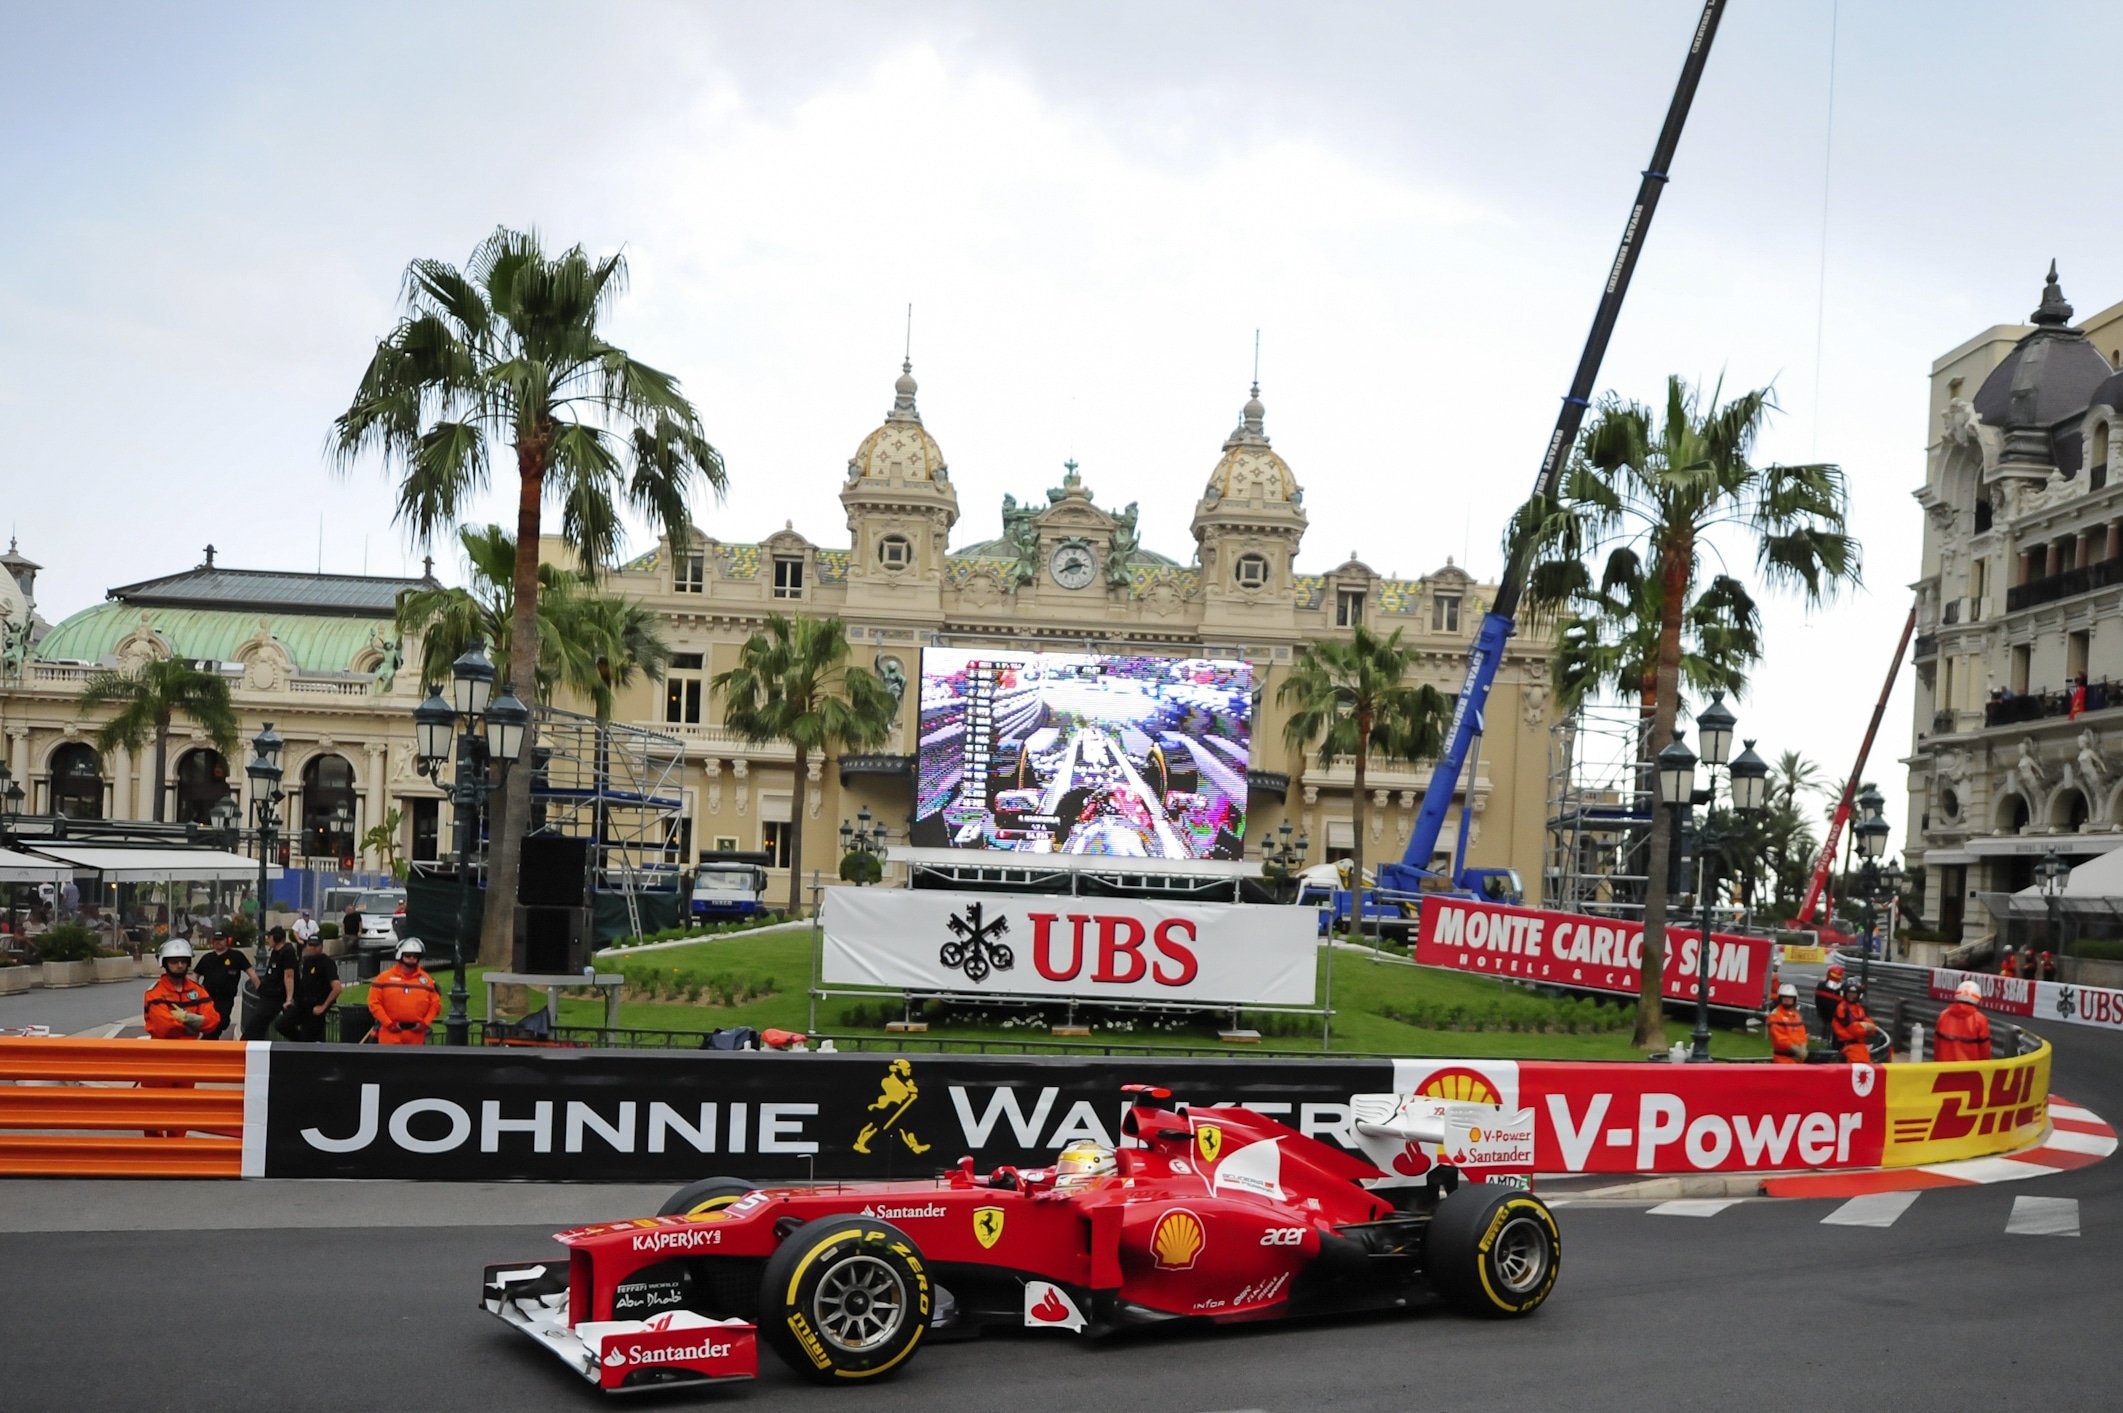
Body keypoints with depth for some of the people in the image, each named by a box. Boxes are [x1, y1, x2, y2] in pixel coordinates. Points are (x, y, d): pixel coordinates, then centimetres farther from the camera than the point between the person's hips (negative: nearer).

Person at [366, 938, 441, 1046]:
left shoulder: (427, 980, 8)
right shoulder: (385, 977, 2)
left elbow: (435, 1004, 10)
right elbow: (374, 1002, -1)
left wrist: (424, 1023, -4)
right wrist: (388, 1023, -9)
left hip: (416, 1034, 2)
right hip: (390, 1033, -2)